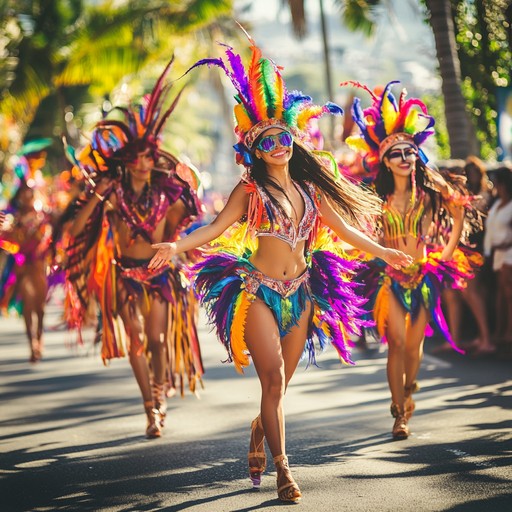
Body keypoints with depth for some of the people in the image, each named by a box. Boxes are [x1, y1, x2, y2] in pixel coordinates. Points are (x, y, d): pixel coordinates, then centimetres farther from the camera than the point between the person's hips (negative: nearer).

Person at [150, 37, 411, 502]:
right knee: (274, 380, -12)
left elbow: (343, 226, 20)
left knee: (280, 384, 7)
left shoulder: (310, 187, 10)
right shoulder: (250, 191, -2)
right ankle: (283, 471, -8)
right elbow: (217, 228, -11)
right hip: (259, 291, -4)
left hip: (301, 293, 4)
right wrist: (177, 246, -27)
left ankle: (258, 438, 34)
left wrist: (382, 251, 27)